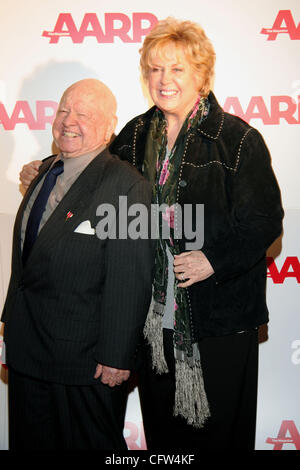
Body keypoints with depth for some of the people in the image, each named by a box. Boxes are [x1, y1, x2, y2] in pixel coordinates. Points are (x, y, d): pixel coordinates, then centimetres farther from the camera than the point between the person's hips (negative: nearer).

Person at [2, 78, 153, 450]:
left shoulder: (126, 185, -18)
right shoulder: (46, 170, 7)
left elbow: (130, 282, -20)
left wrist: (116, 357, -19)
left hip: (86, 362, -7)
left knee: (91, 443, 13)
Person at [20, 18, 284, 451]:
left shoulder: (238, 138, -10)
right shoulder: (135, 135, 7)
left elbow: (265, 221, -10)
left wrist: (214, 260, -20)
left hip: (219, 313, -4)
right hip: (155, 311, 5)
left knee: (217, 425, 11)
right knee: (160, 422, 19)